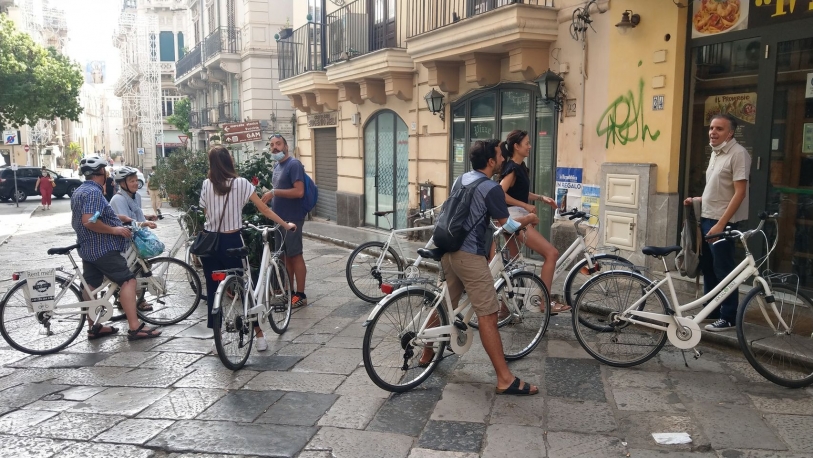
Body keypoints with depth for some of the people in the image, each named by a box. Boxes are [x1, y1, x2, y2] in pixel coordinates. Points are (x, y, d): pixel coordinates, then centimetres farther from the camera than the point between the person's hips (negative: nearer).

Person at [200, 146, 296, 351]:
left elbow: (206, 212, 2)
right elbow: (264, 209, -3)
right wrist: (286, 225, 5)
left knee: (213, 290, 9)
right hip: (231, 242, -2)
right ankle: (258, 335, 12)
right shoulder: (241, 183, -6)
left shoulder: (206, 184, 0)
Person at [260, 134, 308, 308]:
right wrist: (270, 196, 8)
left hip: (292, 218, -9)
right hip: (280, 218, 9)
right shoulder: (277, 167, 15)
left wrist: (274, 192, -21)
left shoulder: (294, 164, -14)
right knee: (286, 256, 14)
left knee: (295, 255, -4)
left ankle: (301, 295, 3)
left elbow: (299, 191, -23)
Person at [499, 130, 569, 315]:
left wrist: (541, 197, 9)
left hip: (518, 218, 10)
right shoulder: (512, 168, -15)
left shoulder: (520, 166, 14)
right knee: (551, 253, -10)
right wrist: (526, 206, -21)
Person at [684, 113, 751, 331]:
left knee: (723, 270, -3)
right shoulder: (715, 153, 13)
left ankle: (729, 318, 6)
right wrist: (696, 200, 9)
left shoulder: (738, 153, -14)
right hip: (707, 218, 9)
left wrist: (721, 224, -23)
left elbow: (739, 193, -19)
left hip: (723, 222, -9)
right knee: (708, 267, 15)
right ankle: (710, 311, 26)